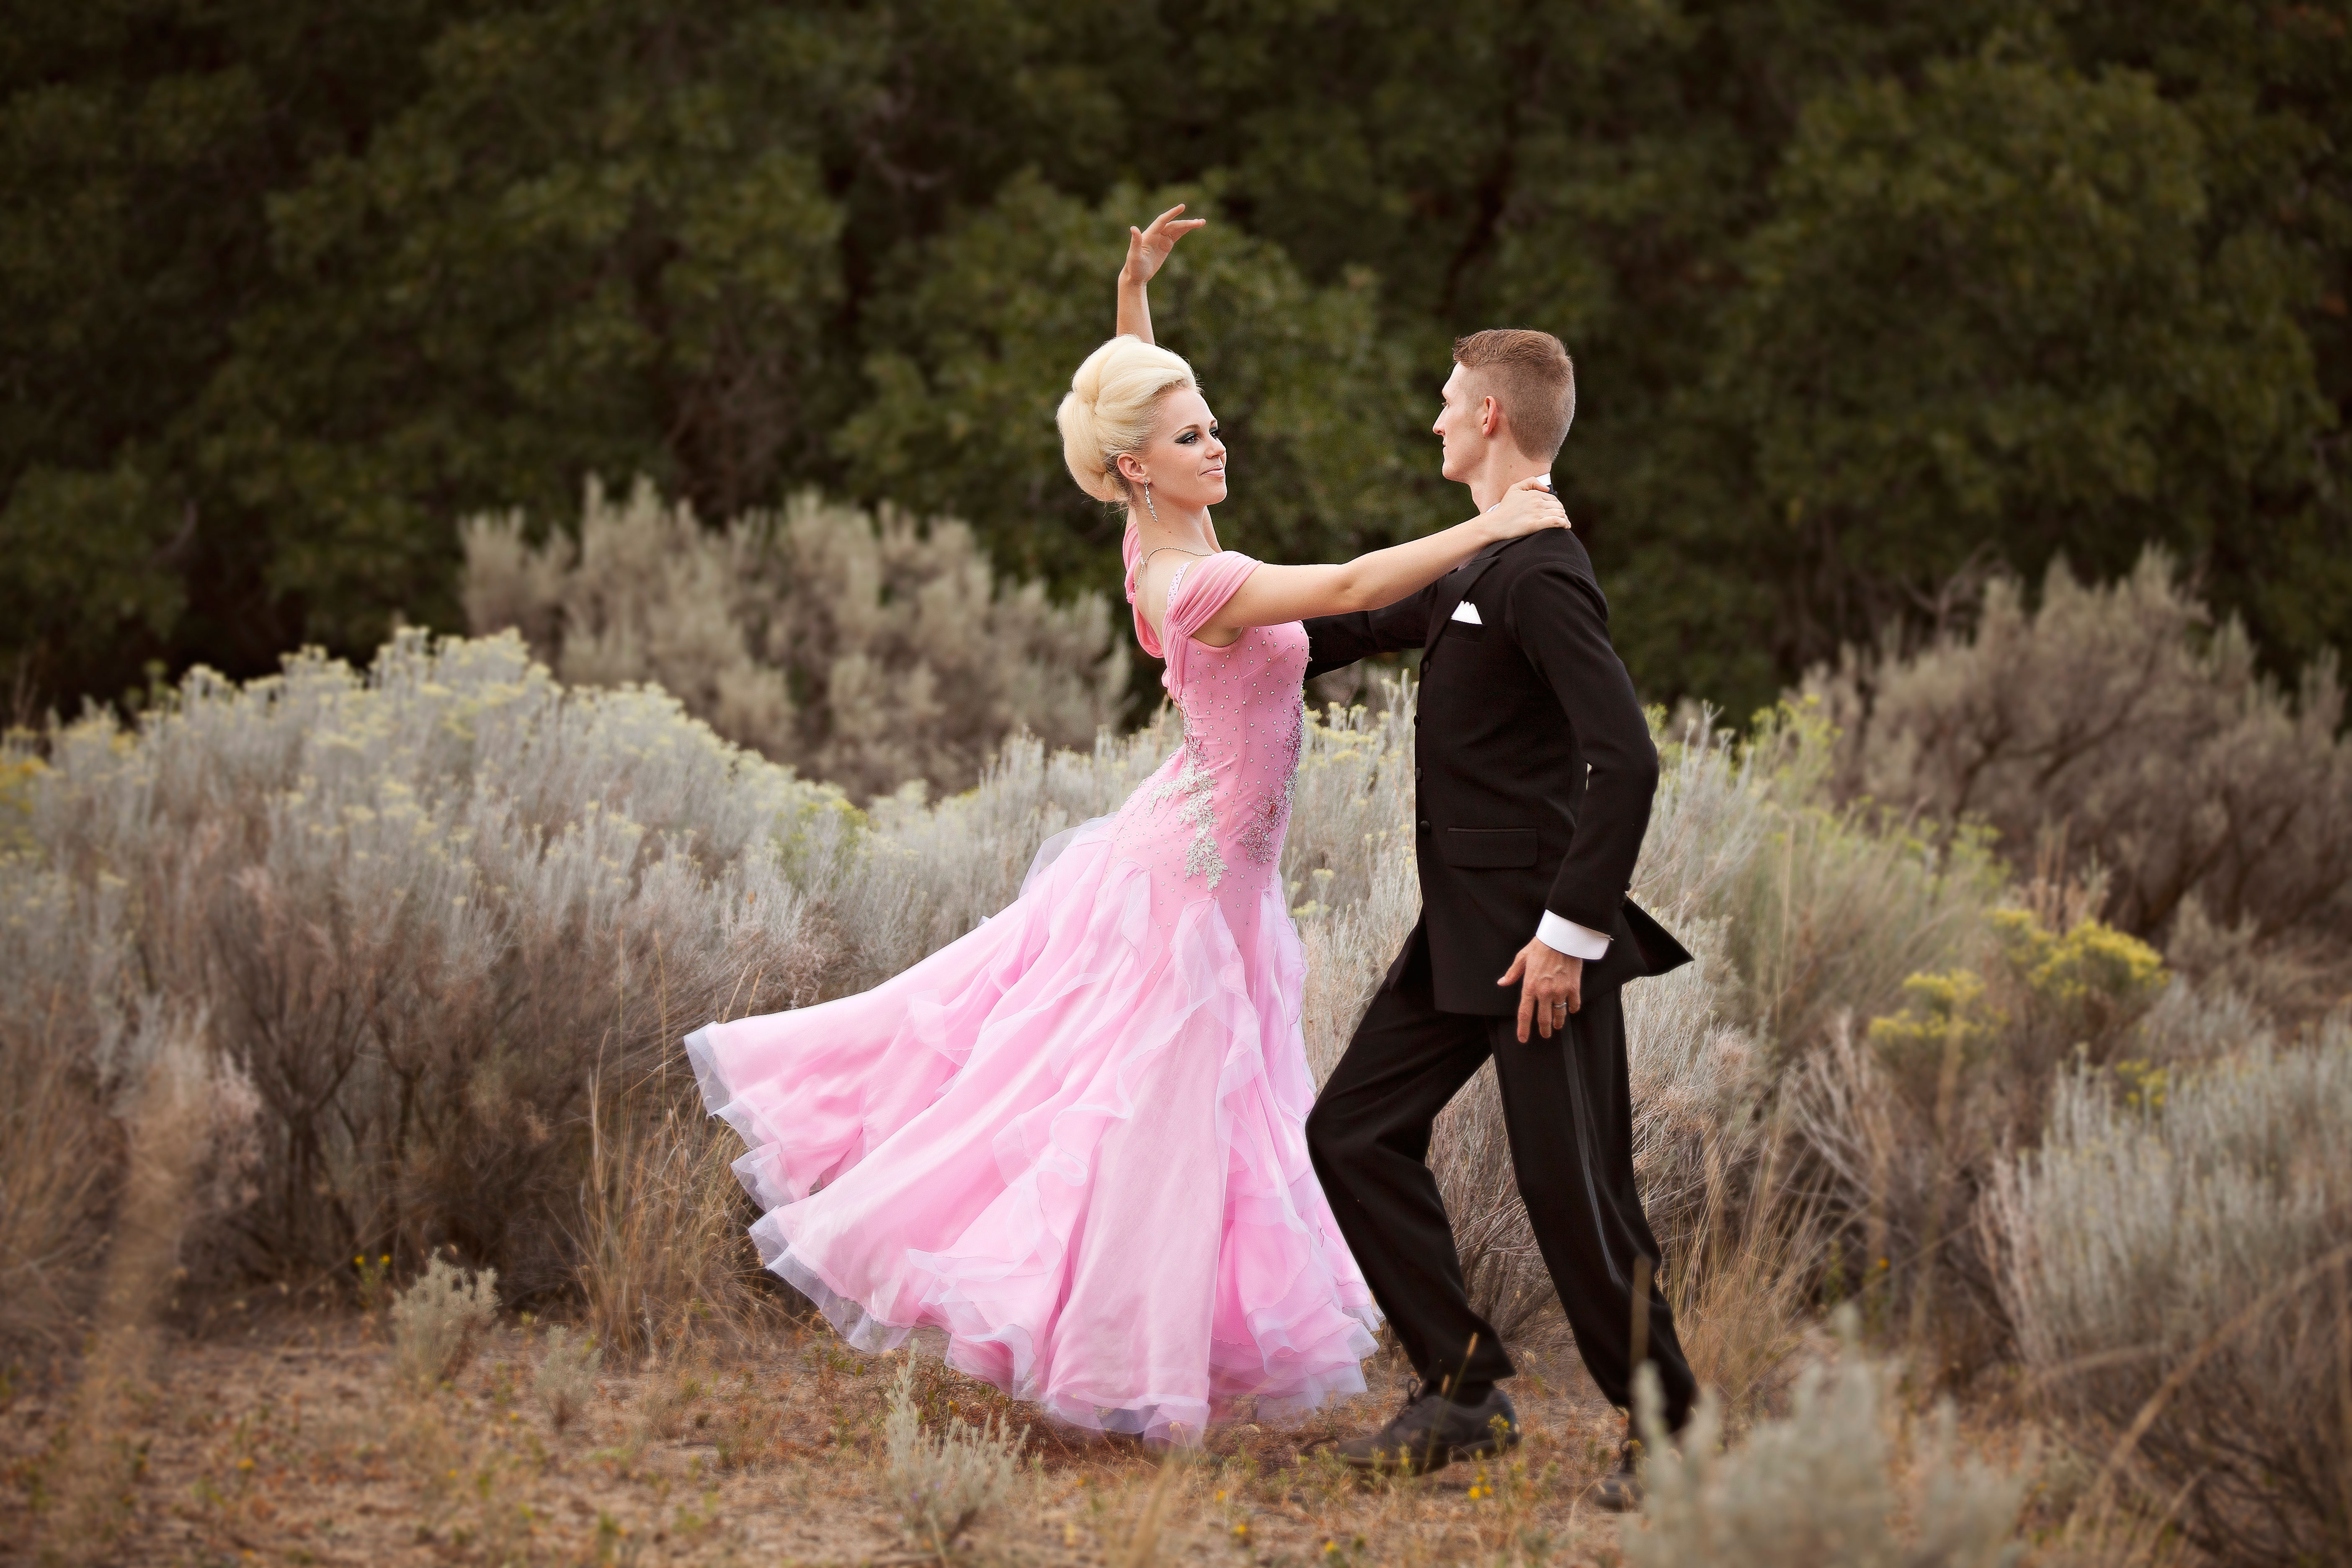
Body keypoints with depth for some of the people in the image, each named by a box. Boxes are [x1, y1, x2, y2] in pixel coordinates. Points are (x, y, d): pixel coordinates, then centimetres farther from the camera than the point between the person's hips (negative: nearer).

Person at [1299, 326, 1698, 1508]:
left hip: (1536, 939, -10)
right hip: (1461, 928, 10)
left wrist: (1571, 932, -23)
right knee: (1355, 1133, 10)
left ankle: (1670, 1434, 11)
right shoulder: (1476, 568, 12)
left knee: (1574, 1199, -4)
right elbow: (1376, 621, 32)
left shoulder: (1541, 577, -18)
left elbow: (1627, 760, -25)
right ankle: (1462, 1389, 16)